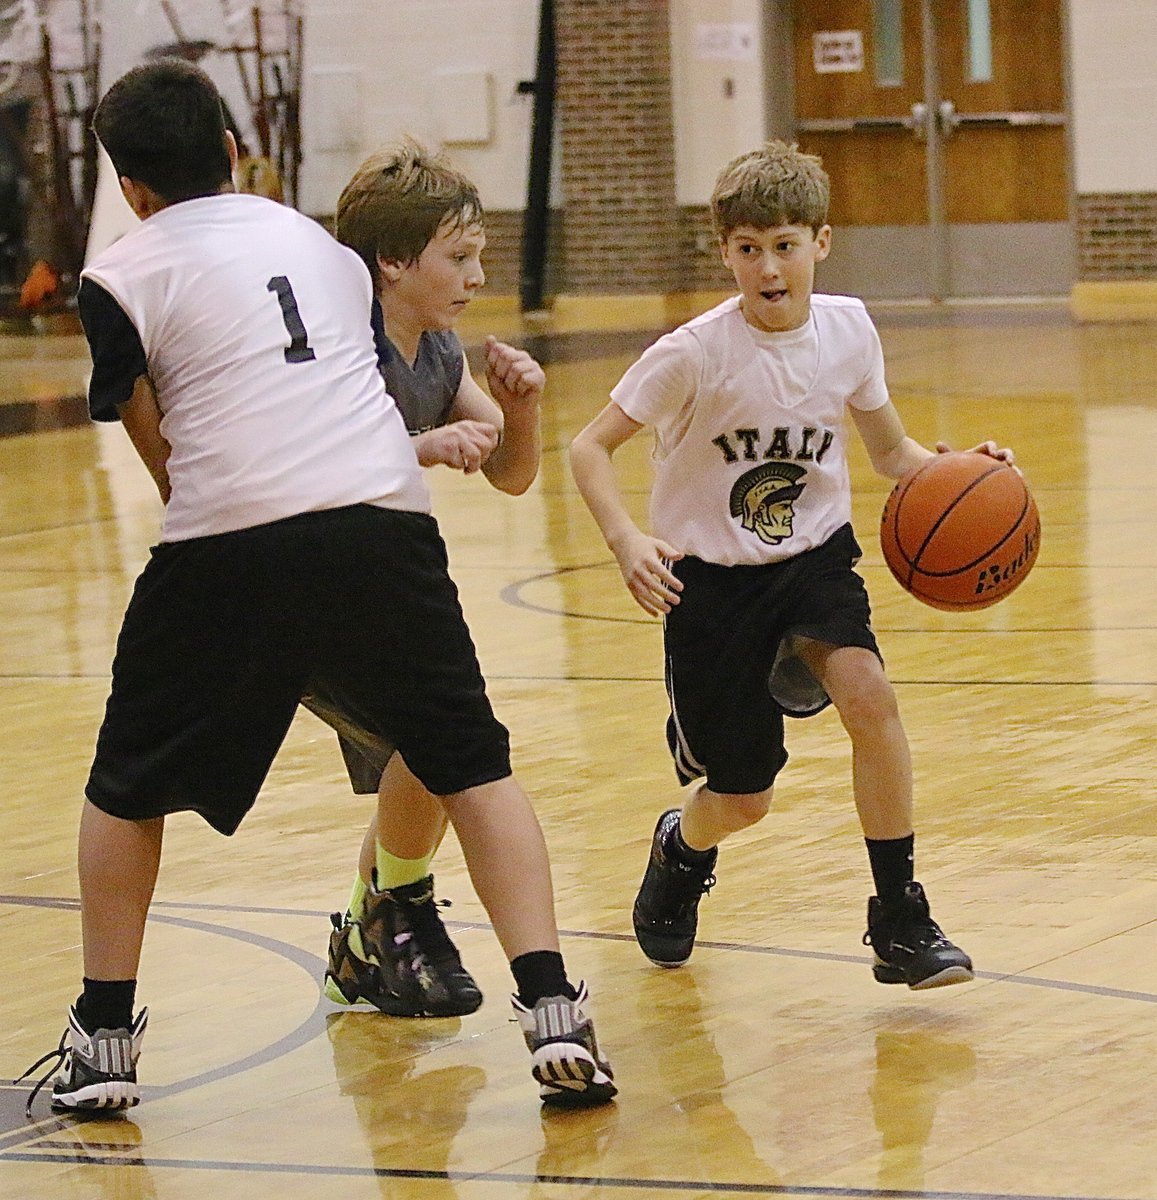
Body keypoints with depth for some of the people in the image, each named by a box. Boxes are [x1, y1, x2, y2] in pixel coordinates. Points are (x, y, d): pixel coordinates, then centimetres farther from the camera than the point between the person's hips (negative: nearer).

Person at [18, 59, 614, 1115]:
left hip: (231, 543, -3)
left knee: (127, 788, 17)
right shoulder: (319, 240, 20)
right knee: (473, 767, 14)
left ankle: (104, 1038, 19)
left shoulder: (120, 280, 8)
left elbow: (167, 460, 9)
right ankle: (552, 1010, 0)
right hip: (384, 518, 3)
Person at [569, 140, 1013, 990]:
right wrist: (627, 543, -31)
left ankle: (900, 921, -16)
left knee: (867, 693, -28)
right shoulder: (696, 354, -20)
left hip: (814, 557, 2)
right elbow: (591, 448, -15)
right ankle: (682, 852, 44)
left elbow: (892, 451, 6)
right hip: (713, 576, -2)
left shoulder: (848, 330, -8)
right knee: (742, 800, 4)